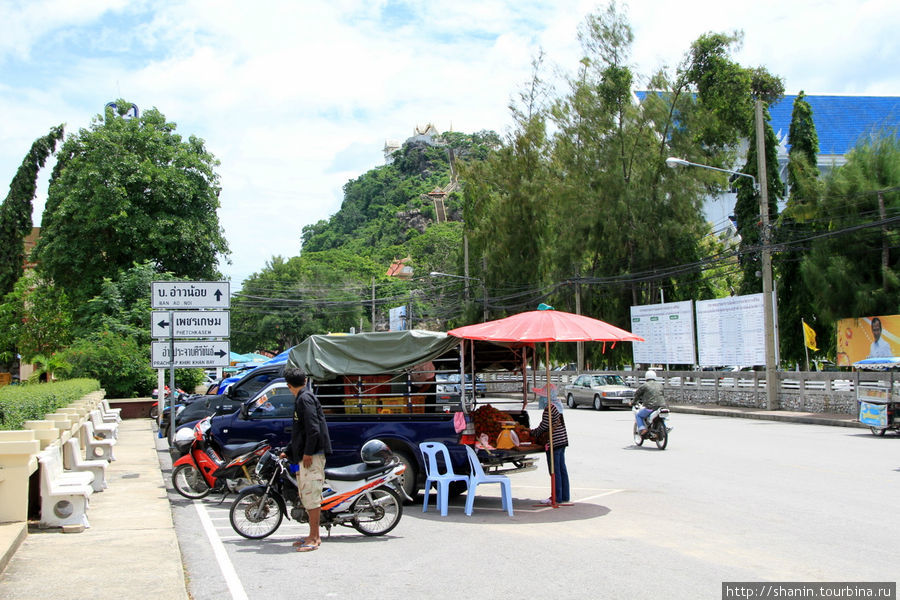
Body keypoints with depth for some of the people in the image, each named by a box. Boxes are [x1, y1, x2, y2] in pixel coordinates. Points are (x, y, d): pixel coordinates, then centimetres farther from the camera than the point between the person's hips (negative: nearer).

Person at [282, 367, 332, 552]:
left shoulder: (305, 398, -11)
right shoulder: (301, 399, 20)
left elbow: (313, 428, -20)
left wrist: (308, 452, -21)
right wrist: (289, 452, 32)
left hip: (312, 455, -10)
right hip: (305, 455, 10)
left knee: (311, 496, -9)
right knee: (308, 497, 12)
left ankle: (313, 538, -7)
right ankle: (315, 536, 18)